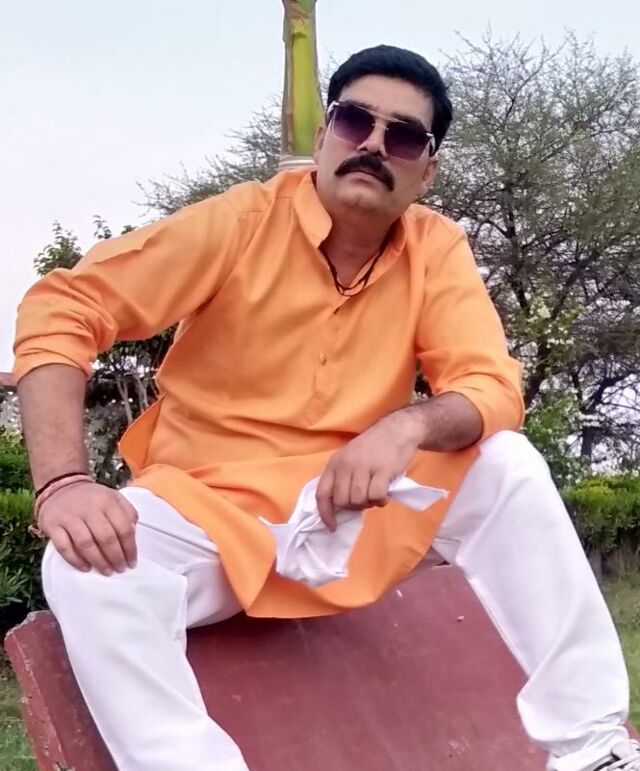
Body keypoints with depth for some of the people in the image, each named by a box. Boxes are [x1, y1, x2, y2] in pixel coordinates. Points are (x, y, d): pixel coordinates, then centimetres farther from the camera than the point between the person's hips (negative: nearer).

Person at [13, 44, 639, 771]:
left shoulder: (438, 250, -4)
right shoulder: (242, 220, -13)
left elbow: (492, 390, -10)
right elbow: (62, 309, -16)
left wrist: (408, 426, -35)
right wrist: (62, 484, -31)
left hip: (353, 505, 3)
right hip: (212, 509, -2)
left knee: (506, 465, -18)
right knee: (90, 568, -32)